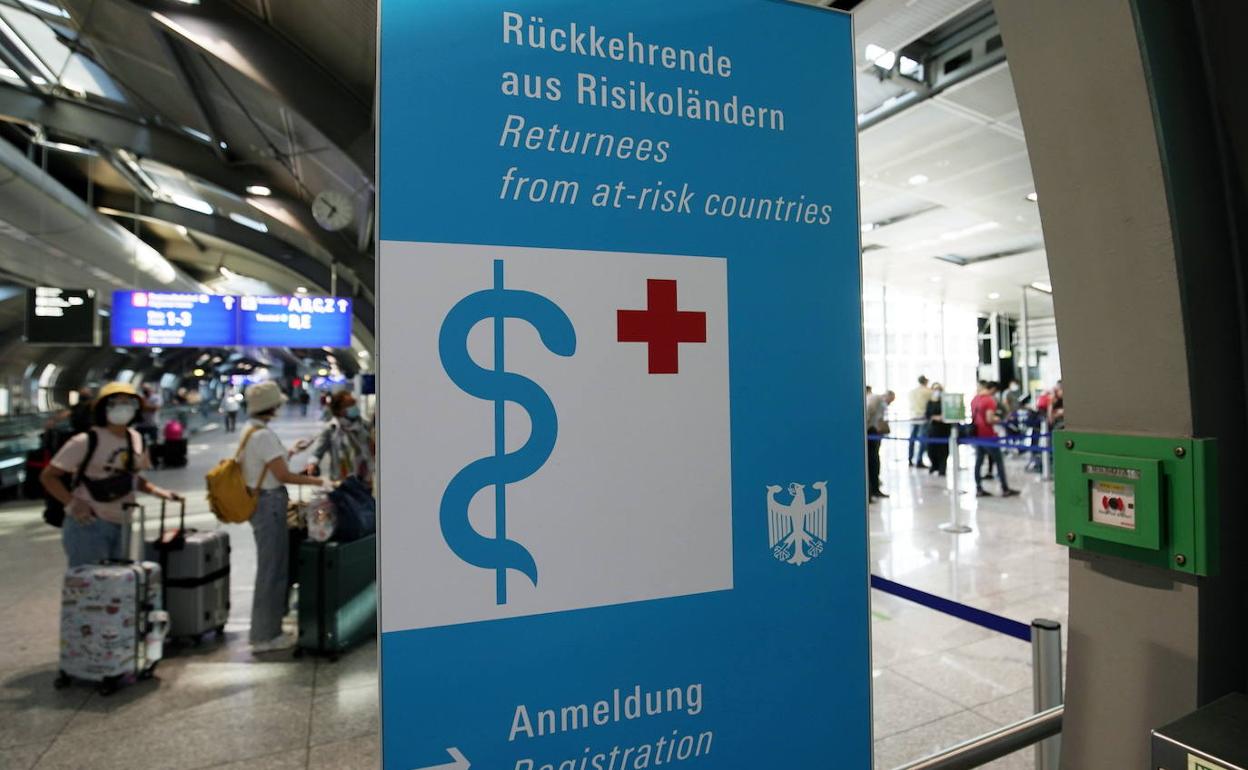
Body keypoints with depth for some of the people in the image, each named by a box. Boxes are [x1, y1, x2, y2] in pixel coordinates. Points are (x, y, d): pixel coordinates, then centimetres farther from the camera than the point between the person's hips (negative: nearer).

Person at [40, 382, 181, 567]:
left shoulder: (137, 440, 6)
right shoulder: (86, 441, -13)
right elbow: (48, 476, -8)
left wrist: (157, 491, 5)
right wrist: (72, 503, -19)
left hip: (120, 526, 6)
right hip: (88, 524, -6)